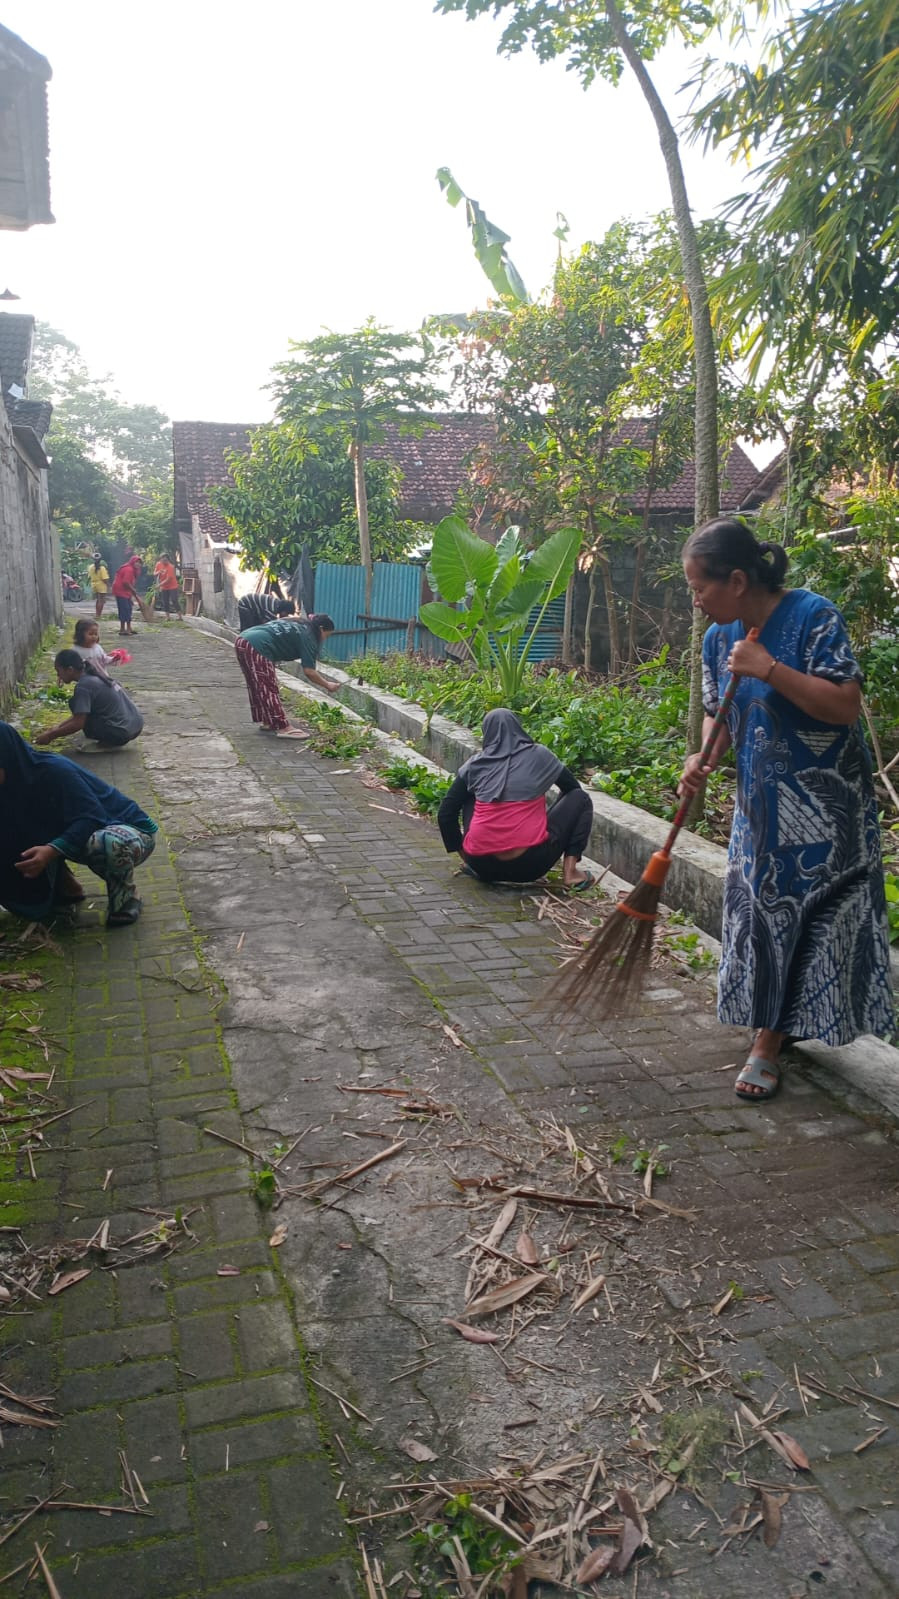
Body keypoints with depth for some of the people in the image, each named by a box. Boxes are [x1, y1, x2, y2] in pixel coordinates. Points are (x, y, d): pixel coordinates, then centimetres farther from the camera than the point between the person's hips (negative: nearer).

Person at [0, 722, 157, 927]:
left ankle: (125, 899, -13)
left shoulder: (52, 770, -26)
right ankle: (65, 887, 11)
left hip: (132, 833, -7)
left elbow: (93, 818, -32)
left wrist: (52, 850, -44)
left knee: (103, 842, -42)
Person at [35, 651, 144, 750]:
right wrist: (58, 728, 20)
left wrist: (50, 736, -6)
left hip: (121, 733, -9)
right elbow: (79, 714, 23)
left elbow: (78, 723, -16)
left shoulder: (83, 686, -14)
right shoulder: (94, 676, 14)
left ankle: (107, 742, -1)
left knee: (75, 703, -3)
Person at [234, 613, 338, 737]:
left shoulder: (297, 626, 24)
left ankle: (267, 721, 28)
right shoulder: (307, 637, -1)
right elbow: (309, 671, -6)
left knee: (257, 687, 18)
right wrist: (327, 685, 5)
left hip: (242, 640, 9)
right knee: (269, 688, -4)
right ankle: (283, 728, 0)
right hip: (256, 647, -9)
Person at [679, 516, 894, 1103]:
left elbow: (845, 706, -22)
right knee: (760, 915, 12)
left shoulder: (812, 616, -16)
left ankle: (768, 1045, 11)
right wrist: (703, 759, -7)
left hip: (824, 808, -6)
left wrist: (769, 668, -28)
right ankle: (778, 1027, 31)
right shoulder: (720, 638, 3)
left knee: (809, 918, 0)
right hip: (761, 807, 6)